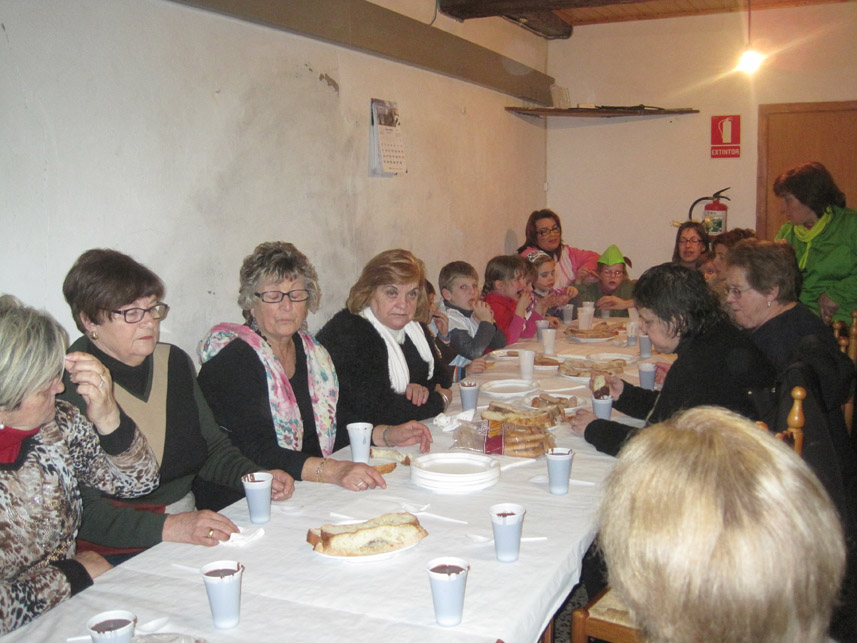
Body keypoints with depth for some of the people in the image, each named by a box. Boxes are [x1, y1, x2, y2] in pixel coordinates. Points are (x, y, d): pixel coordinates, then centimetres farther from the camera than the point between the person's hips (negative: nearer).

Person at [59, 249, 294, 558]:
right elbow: (81, 512, -18)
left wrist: (256, 477, 2)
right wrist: (167, 527, -28)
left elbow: (212, 447, 20)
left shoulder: (174, 362, 9)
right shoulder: (66, 385, -13)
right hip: (119, 554, -7)